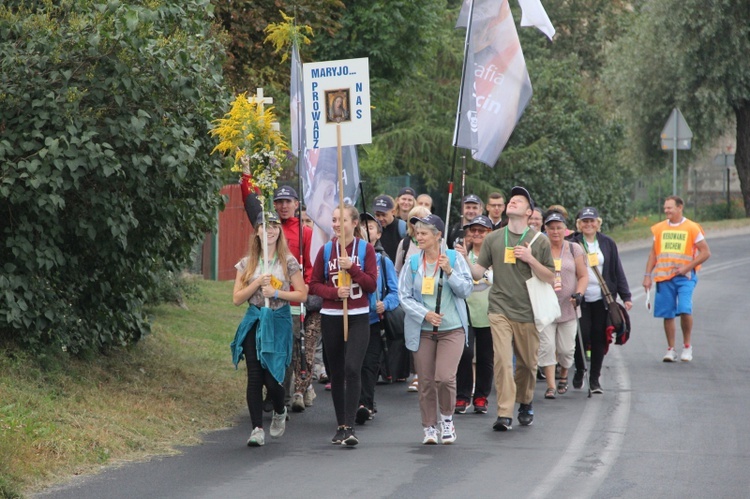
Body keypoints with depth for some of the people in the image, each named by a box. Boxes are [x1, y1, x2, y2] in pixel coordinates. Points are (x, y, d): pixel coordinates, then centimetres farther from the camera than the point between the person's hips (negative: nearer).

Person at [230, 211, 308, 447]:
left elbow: (302, 294, -1)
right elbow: (237, 298, 3)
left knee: (272, 378, -6)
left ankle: (279, 412, 26)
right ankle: (257, 429, 0)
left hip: (278, 321, -2)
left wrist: (276, 292, -12)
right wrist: (258, 284, -10)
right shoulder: (247, 264, 6)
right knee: (254, 377, -4)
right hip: (253, 321, 2)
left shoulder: (288, 262, 1)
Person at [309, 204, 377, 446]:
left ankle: (350, 427, -18)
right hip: (331, 317, 2)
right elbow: (314, 284, 6)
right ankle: (341, 426, 16)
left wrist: (352, 267, -16)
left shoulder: (365, 249, 0)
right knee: (336, 372, 7)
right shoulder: (326, 250, 5)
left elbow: (372, 285, -3)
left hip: (358, 318, -2)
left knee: (352, 368, -16)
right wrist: (334, 292, -12)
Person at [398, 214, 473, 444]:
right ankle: (429, 427, 18)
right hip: (422, 330, 2)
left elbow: (466, 289, -4)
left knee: (445, 377, -15)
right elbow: (404, 296, 1)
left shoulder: (454, 259, 0)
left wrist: (449, 272, -18)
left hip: (452, 329, -2)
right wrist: (425, 314, -12)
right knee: (426, 381, 4)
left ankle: (447, 419, 9)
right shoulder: (413, 263, 3)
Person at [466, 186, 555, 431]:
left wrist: (530, 259, -11)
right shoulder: (493, 239, 7)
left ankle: (525, 404, 34)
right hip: (500, 310, 0)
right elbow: (478, 272, 5)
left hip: (528, 311, 0)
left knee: (527, 363, 10)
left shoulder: (539, 241, 4)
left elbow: (550, 278, 4)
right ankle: (504, 414, -15)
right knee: (502, 360, -14)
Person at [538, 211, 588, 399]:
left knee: (566, 348, 4)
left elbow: (583, 276, 6)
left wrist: (578, 294, -10)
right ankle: (550, 385, -7)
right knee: (546, 346, -10)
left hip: (568, 308, 1)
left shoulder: (574, 249, 6)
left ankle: (563, 376, 32)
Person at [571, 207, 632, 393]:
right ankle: (579, 372, 17)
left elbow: (617, 271, 9)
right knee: (581, 336, -8)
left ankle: (595, 378, 11)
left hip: (602, 299, 2)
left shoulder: (607, 243, 7)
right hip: (581, 299, -2)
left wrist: (626, 296, 4)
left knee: (599, 338, 1)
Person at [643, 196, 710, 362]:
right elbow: (653, 253, 18)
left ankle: (687, 345, -1)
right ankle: (670, 349, 13)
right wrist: (648, 275, 10)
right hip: (663, 277, 4)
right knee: (667, 314, 3)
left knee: (685, 310, -19)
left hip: (685, 277, -4)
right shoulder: (659, 229, 11)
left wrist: (686, 268, -10)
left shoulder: (692, 228, -1)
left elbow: (705, 252, -1)